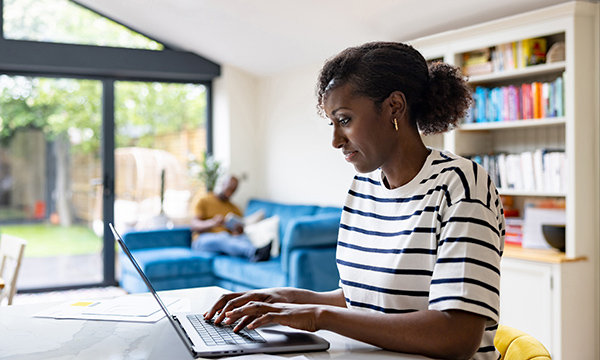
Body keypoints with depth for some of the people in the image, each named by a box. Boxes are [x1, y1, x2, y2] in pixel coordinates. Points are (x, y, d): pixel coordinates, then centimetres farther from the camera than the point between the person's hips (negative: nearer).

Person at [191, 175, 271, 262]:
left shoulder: (235, 209, 22)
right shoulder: (204, 201, 9)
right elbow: (193, 225, -4)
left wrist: (239, 230, -15)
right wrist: (212, 223, -25)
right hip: (204, 240, -4)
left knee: (244, 238, -31)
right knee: (223, 237, -38)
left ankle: (255, 255, -67)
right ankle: (255, 252, -68)